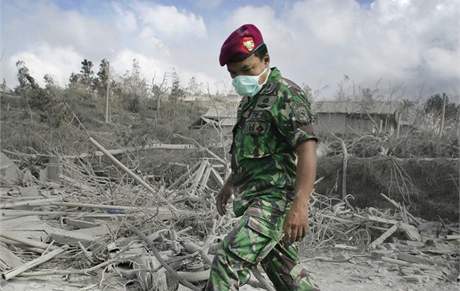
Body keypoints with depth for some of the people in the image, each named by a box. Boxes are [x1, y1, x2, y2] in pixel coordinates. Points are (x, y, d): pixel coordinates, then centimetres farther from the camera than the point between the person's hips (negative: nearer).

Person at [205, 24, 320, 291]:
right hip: (255, 197, 10)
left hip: (275, 198, -9)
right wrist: (230, 185, 28)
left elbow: (307, 149, -21)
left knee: (229, 261, -18)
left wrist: (300, 205, -29)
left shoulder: (286, 94, -11)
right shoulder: (250, 100, 18)